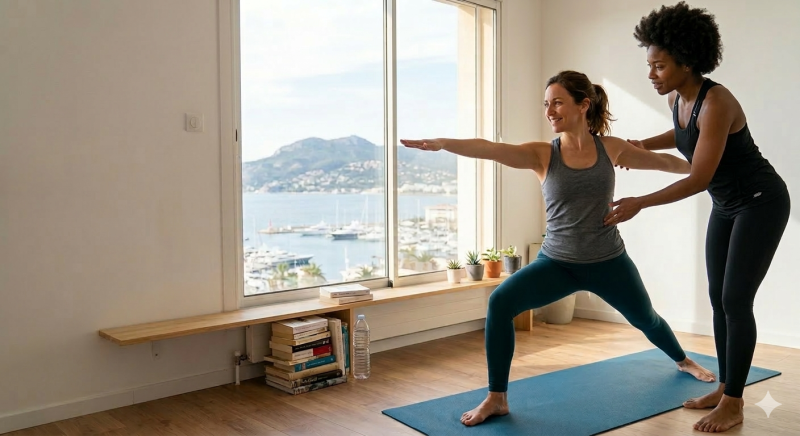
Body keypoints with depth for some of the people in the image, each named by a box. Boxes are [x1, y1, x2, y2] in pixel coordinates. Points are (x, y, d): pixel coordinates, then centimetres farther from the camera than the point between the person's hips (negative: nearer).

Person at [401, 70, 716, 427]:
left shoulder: (612, 148, -6)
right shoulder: (542, 154, -12)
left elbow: (664, 162, 11)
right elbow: (491, 149, -30)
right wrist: (443, 143, -46)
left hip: (608, 262, 1)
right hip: (556, 262, -1)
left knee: (645, 319, 24)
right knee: (500, 302, -25)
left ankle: (683, 361, 60)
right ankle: (496, 398, -12)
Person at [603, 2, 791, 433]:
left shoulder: (715, 102, -29)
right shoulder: (676, 97, -4)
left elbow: (699, 178, -28)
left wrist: (638, 203, -26)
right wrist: (643, 144, 7)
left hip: (761, 203, -9)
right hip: (727, 205, 9)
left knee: (736, 300, -8)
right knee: (718, 297, 9)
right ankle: (725, 388, 20)